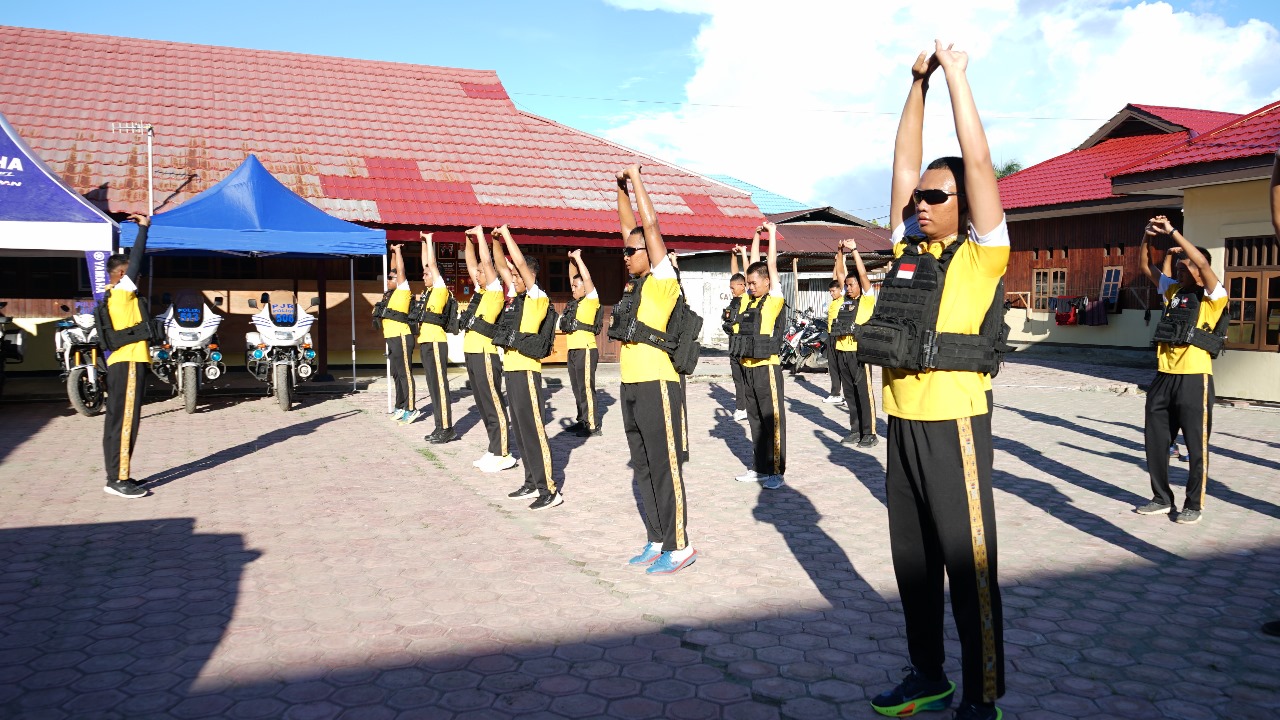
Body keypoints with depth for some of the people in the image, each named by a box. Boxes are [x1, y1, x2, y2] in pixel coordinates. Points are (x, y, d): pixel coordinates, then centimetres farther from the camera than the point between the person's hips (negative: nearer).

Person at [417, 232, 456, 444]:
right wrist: (423, 241, 20)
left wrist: (429, 240, -1)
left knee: (439, 384, -8)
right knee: (433, 385, 9)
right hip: (425, 342, 9)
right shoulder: (429, 291, 15)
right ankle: (440, 427, 13)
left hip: (435, 342, -9)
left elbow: (432, 263, -9)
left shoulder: (440, 289, -5)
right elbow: (426, 263, 22)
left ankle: (447, 429, -6)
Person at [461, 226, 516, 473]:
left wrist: (480, 234, -5)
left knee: (493, 405, -5)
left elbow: (487, 261, -13)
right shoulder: (479, 291, 15)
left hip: (485, 355, -9)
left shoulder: (495, 291, -6)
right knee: (483, 404, 11)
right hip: (472, 353, 9)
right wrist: (468, 240, 15)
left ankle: (503, 454, 0)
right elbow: (472, 263, 21)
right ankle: (494, 450, 18)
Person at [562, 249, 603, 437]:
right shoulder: (576, 301, 16)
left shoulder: (591, 300, -5)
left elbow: (587, 278, -14)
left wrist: (578, 258, -6)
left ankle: (593, 426, -7)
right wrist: (572, 260, 14)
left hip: (585, 350, -9)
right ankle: (582, 421, 19)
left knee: (586, 388, -9)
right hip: (573, 350, 9)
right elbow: (573, 277, 23)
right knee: (577, 389, 12)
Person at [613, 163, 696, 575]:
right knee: (643, 468, 12)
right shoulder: (634, 283, 13)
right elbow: (629, 226, 20)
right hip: (630, 386, 9)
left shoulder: (662, 281, -7)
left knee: (664, 468, -4)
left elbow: (650, 225, -11)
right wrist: (621, 189, 16)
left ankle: (679, 546, 4)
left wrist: (636, 179, -3)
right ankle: (656, 540, 22)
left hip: (656, 385, -9)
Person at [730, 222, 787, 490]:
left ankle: (776, 471, 1)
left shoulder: (775, 298, -4)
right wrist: (757, 235, 21)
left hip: (767, 367, -7)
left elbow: (771, 264, -4)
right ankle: (759, 467, 19)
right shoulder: (751, 300, 12)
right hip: (748, 367, 7)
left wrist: (772, 233, 3)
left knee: (772, 419, -3)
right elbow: (755, 263, 19)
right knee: (755, 418, 12)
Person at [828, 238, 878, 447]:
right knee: (850, 394, 11)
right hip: (842, 352, 6)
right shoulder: (842, 300, 12)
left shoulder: (867, 299, -2)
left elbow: (863, 274, -9)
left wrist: (854, 250, -8)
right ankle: (856, 430, 19)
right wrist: (840, 252, 9)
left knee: (864, 394, -3)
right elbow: (840, 274, 15)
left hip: (858, 351, -6)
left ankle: (870, 433, 2)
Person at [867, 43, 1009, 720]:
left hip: (953, 426, -6)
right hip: (902, 423, 6)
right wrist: (919, 81, 12)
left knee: (967, 564, 1)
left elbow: (978, 161, -9)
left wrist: (956, 74, -3)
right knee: (911, 561, 14)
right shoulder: (906, 249, 11)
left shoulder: (981, 257, -4)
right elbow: (904, 162, 13)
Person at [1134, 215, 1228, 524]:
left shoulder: (1213, 297, -4)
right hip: (1163, 377, 6)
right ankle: (1162, 499, 22)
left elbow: (1203, 263, -20)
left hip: (1194, 378, -6)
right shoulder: (1173, 291, 14)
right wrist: (1148, 237, 0)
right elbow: (1147, 268, 16)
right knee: (1156, 440, 10)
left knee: (1196, 446, 2)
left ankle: (1194, 505, 12)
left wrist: (1172, 232, -16)